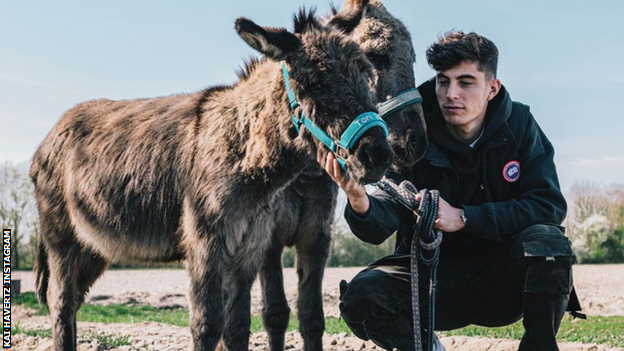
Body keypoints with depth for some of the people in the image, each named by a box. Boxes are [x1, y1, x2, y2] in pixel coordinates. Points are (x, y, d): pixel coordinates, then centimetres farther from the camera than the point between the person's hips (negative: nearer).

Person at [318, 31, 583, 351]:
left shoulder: (518, 125, -6)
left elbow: (548, 205, -16)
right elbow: (380, 227, -20)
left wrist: (463, 217, -25)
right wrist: (360, 203, -46)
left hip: (502, 282, 0)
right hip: (430, 276, 0)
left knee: (546, 239, -30)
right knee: (360, 296, -27)